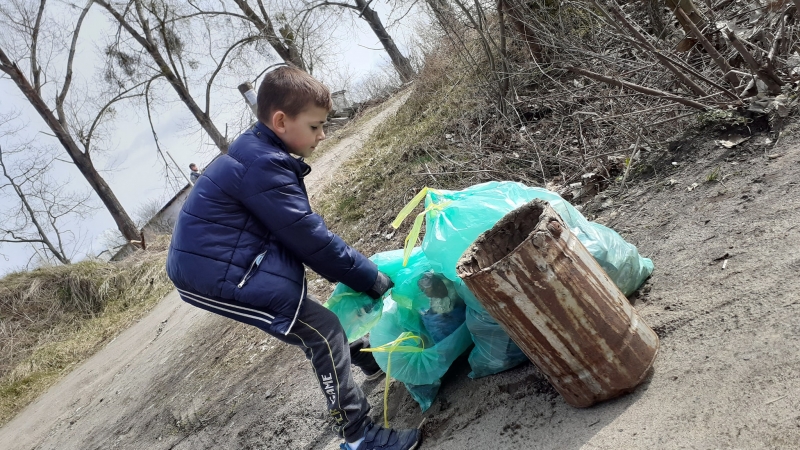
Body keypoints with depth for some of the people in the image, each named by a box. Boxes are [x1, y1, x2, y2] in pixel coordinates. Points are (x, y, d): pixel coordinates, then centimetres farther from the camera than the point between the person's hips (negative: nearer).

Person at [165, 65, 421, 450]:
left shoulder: (258, 155, 10)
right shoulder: (264, 167, -22)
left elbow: (299, 231, 13)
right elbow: (310, 239, -20)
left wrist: (359, 271, 10)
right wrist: (372, 280, -9)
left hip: (217, 261, 10)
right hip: (215, 273, -10)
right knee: (322, 332, -9)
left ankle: (369, 359, 45)